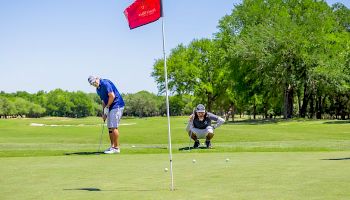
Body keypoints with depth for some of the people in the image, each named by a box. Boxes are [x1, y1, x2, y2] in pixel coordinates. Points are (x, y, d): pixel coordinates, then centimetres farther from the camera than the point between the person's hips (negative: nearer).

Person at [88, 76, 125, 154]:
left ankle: (116, 148, -7)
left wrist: (107, 107, -11)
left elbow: (112, 96, -21)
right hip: (110, 108, 10)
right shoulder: (98, 90, 13)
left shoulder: (105, 83, -15)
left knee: (113, 127, -11)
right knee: (110, 127, 9)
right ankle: (112, 146, 15)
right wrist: (104, 113, 11)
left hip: (117, 106, -10)